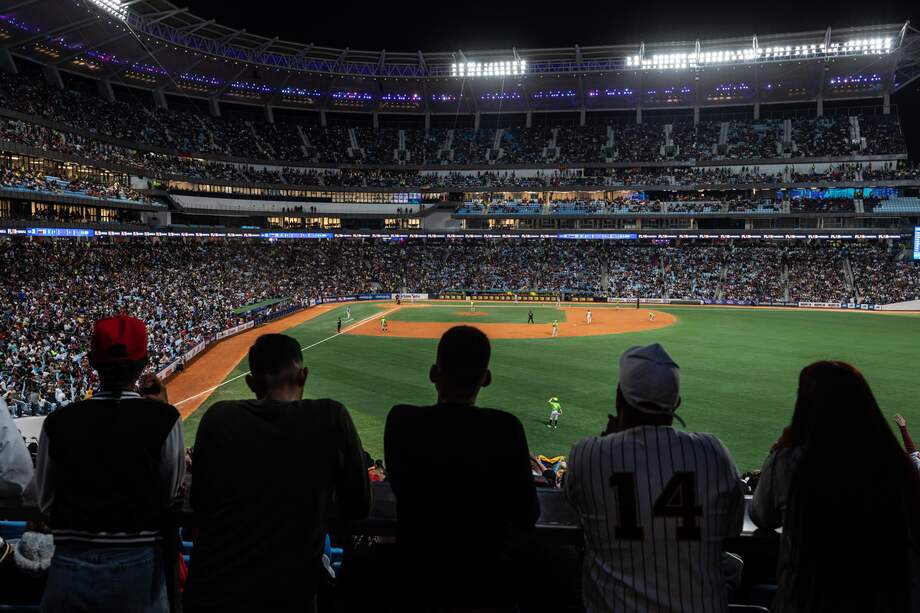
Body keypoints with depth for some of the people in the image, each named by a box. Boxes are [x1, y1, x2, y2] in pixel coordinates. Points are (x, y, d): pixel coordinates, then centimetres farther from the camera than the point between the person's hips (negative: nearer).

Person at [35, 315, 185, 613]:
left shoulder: (57, 422, -6)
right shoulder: (163, 418, -13)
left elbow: (45, 502, 5)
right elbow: (171, 491, 1)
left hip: (69, 568, 2)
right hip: (138, 566, -1)